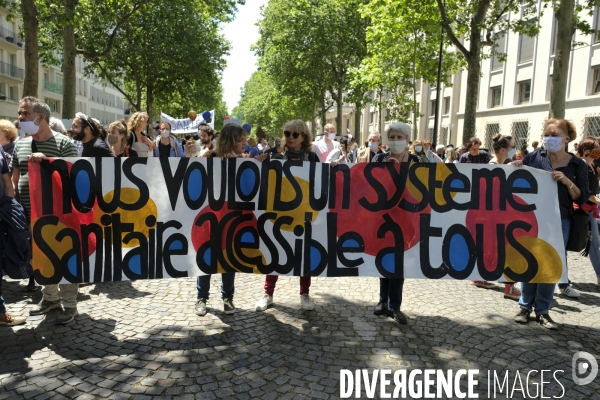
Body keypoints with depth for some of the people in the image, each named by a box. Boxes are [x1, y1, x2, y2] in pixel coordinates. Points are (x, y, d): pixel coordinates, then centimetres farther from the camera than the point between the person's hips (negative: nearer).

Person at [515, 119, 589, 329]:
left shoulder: (577, 165, 0)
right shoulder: (533, 157, -1)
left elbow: (582, 198, -2)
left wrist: (567, 182, -17)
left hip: (559, 222, 0)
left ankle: (542, 311, 17)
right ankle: (525, 306, 19)